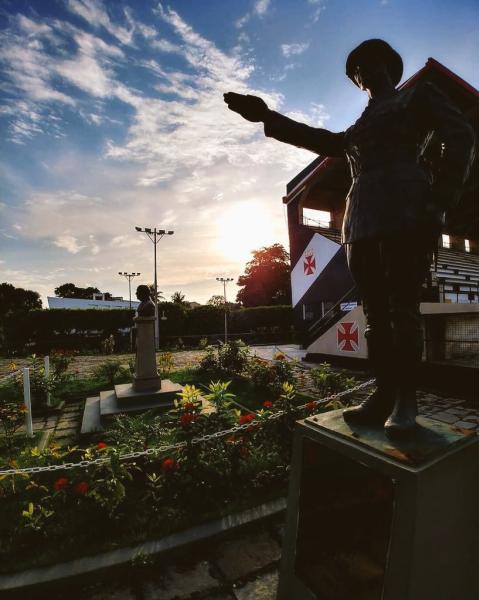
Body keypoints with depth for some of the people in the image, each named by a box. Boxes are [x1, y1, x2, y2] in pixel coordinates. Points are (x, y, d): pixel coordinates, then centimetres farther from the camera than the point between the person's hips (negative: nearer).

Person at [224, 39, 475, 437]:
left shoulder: (418, 95, 18)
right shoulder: (359, 129, 33)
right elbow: (319, 140, 24)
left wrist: (439, 204, -10)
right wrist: (266, 116, 17)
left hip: (405, 214, -5)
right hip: (363, 224, 6)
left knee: (402, 310, -10)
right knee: (375, 314, -1)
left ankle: (407, 399, -2)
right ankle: (384, 394, 4)